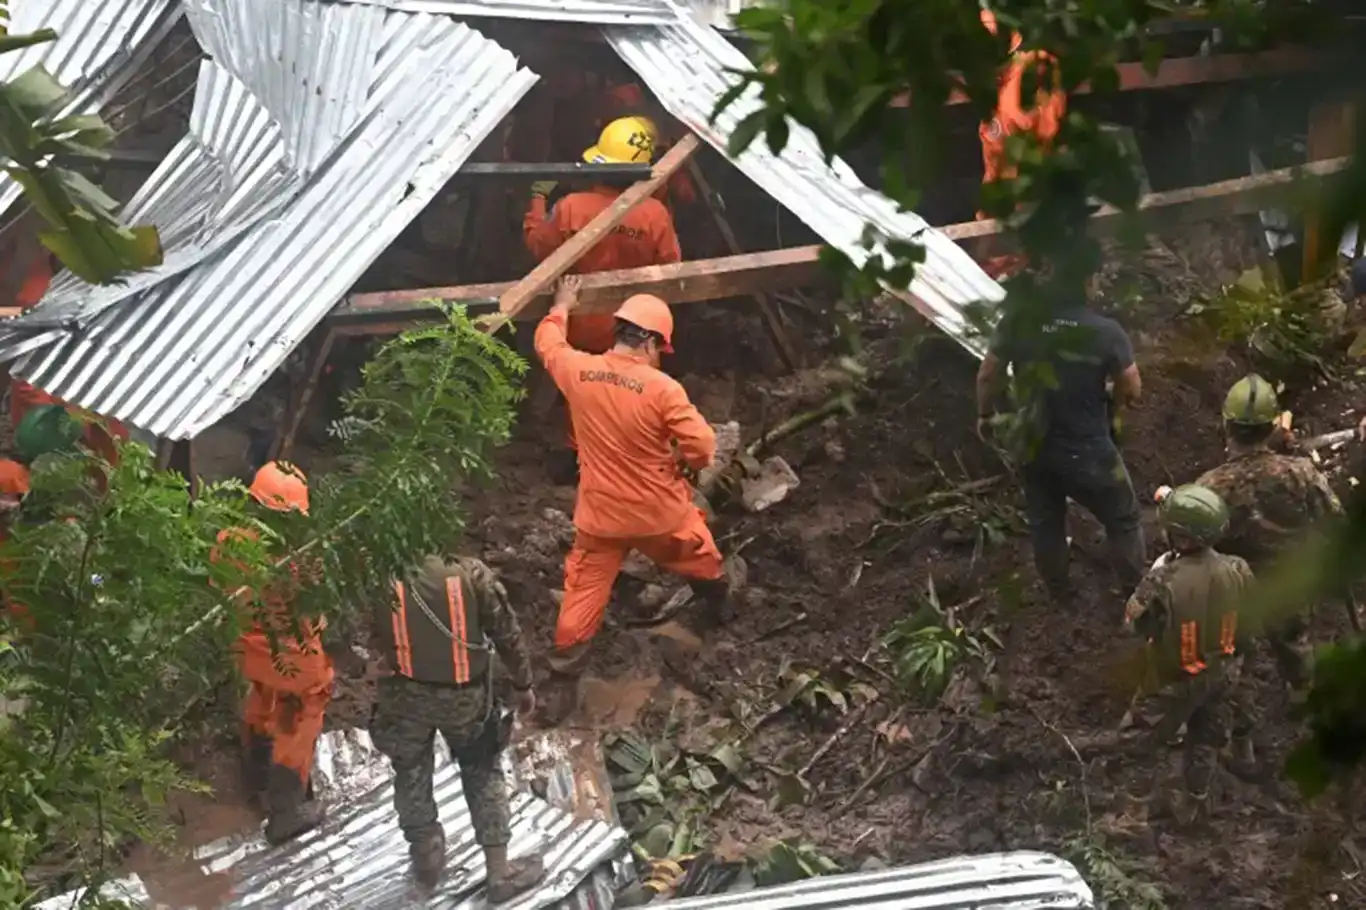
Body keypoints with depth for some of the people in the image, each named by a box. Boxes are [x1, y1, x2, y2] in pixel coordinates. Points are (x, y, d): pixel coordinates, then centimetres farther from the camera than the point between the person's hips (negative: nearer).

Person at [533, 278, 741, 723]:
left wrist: (561, 307, 29)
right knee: (702, 564, 29)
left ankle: (562, 685, 11)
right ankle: (719, 607, 56)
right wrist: (681, 462, 1)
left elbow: (547, 343, 11)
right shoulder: (662, 388, -23)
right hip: (660, 513, -2)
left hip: (599, 515, 2)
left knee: (583, 597, 10)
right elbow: (702, 446, -22)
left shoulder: (578, 371, -11)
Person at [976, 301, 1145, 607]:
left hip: (1032, 444, 4)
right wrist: (1114, 407, 12)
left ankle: (1059, 596, 42)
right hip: (1086, 449, -3)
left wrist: (985, 415, 16)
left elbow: (987, 375, -3)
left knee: (1044, 521, 25)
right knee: (1122, 520, 20)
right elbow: (1132, 390, -11)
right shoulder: (1105, 331, -24)